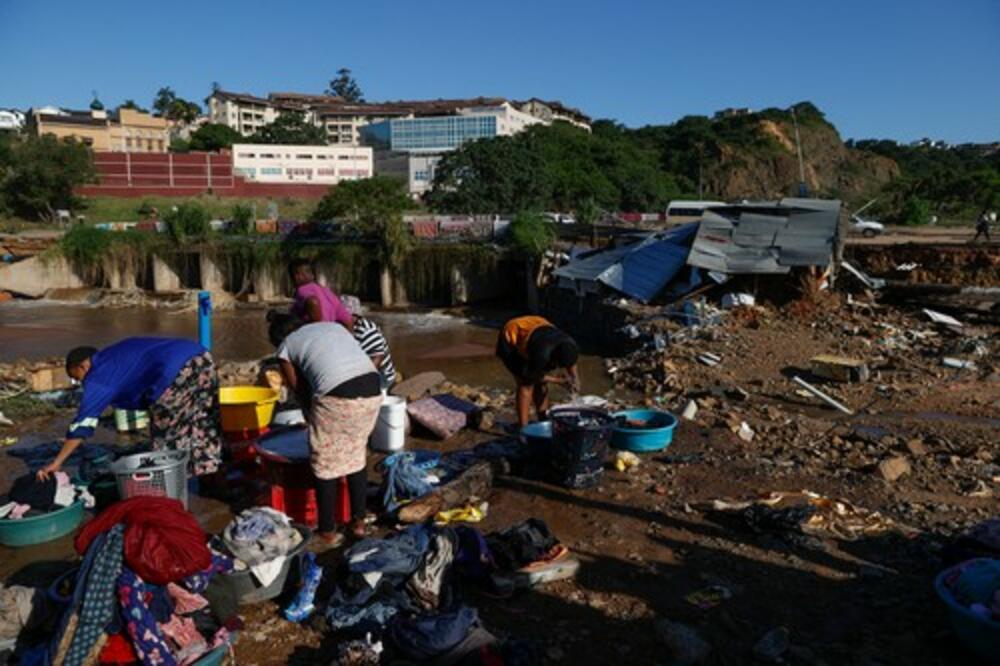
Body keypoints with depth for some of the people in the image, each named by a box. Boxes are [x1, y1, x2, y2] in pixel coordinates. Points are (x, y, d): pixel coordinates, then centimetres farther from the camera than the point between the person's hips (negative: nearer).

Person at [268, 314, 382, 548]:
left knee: (325, 464, 15)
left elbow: (302, 393, 17)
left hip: (337, 396, -5)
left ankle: (327, 533, 25)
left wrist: (314, 424, 32)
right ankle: (359, 522, 34)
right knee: (357, 456, 24)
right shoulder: (333, 325, 29)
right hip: (372, 389, 5)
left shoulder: (285, 348, 17)